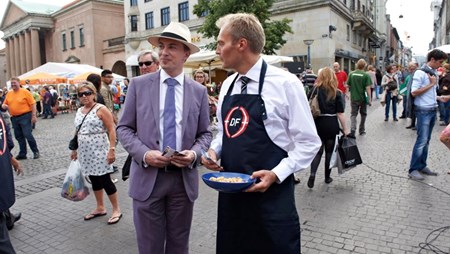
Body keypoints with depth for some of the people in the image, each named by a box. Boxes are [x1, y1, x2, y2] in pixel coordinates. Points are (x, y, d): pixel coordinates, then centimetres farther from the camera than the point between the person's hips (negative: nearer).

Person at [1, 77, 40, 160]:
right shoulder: (9, 94, 10)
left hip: (25, 117, -6)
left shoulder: (25, 92, -6)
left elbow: (33, 104, -9)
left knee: (28, 135, -9)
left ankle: (36, 151, 6)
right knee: (19, 137, 10)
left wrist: (34, 115, -15)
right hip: (14, 118, 6)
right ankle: (22, 154, 19)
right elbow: (4, 104, 19)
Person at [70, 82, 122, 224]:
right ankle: (100, 208, 28)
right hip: (85, 152, 7)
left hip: (99, 151, -6)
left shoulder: (101, 109, -9)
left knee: (105, 180, -2)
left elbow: (111, 130, -14)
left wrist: (112, 149, -20)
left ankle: (116, 210, 12)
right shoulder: (79, 111, 11)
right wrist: (75, 149, 20)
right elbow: (78, 132, 20)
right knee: (94, 180, 14)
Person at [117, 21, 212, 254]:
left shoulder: (199, 91, 4)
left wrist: (194, 153, -13)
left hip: (184, 178, 1)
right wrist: (144, 154, -15)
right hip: (147, 177, -1)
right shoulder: (138, 84, 1)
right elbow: (124, 128, 2)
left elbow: (205, 133, 7)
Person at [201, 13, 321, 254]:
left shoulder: (285, 83, -12)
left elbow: (308, 142, -9)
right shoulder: (227, 85, 7)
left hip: (271, 196, -6)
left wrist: (276, 174, -19)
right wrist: (214, 150, -2)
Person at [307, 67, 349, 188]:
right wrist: (345, 130, -1)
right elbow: (340, 114, -8)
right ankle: (327, 177, 22)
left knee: (318, 150, 11)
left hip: (318, 124, 1)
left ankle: (312, 174, -9)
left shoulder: (315, 90, -1)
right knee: (329, 151, 13)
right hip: (331, 125, -1)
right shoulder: (337, 93, -5)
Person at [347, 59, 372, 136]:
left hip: (354, 98, 1)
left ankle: (353, 130, -16)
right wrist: (369, 99, -8)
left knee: (353, 114, 4)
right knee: (363, 114, 16)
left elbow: (348, 85, 5)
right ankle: (362, 130, 26)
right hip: (363, 98, -1)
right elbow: (367, 88, -13)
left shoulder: (351, 74, -2)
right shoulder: (366, 75, -10)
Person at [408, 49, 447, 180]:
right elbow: (414, 92, -18)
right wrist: (431, 84, -14)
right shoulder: (420, 72, -12)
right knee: (422, 141, -7)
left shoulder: (435, 73, 12)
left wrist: (437, 98, 8)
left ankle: (422, 166, 21)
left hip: (433, 110, 8)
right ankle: (413, 170, 0)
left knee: (426, 140, 12)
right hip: (423, 111, -8)